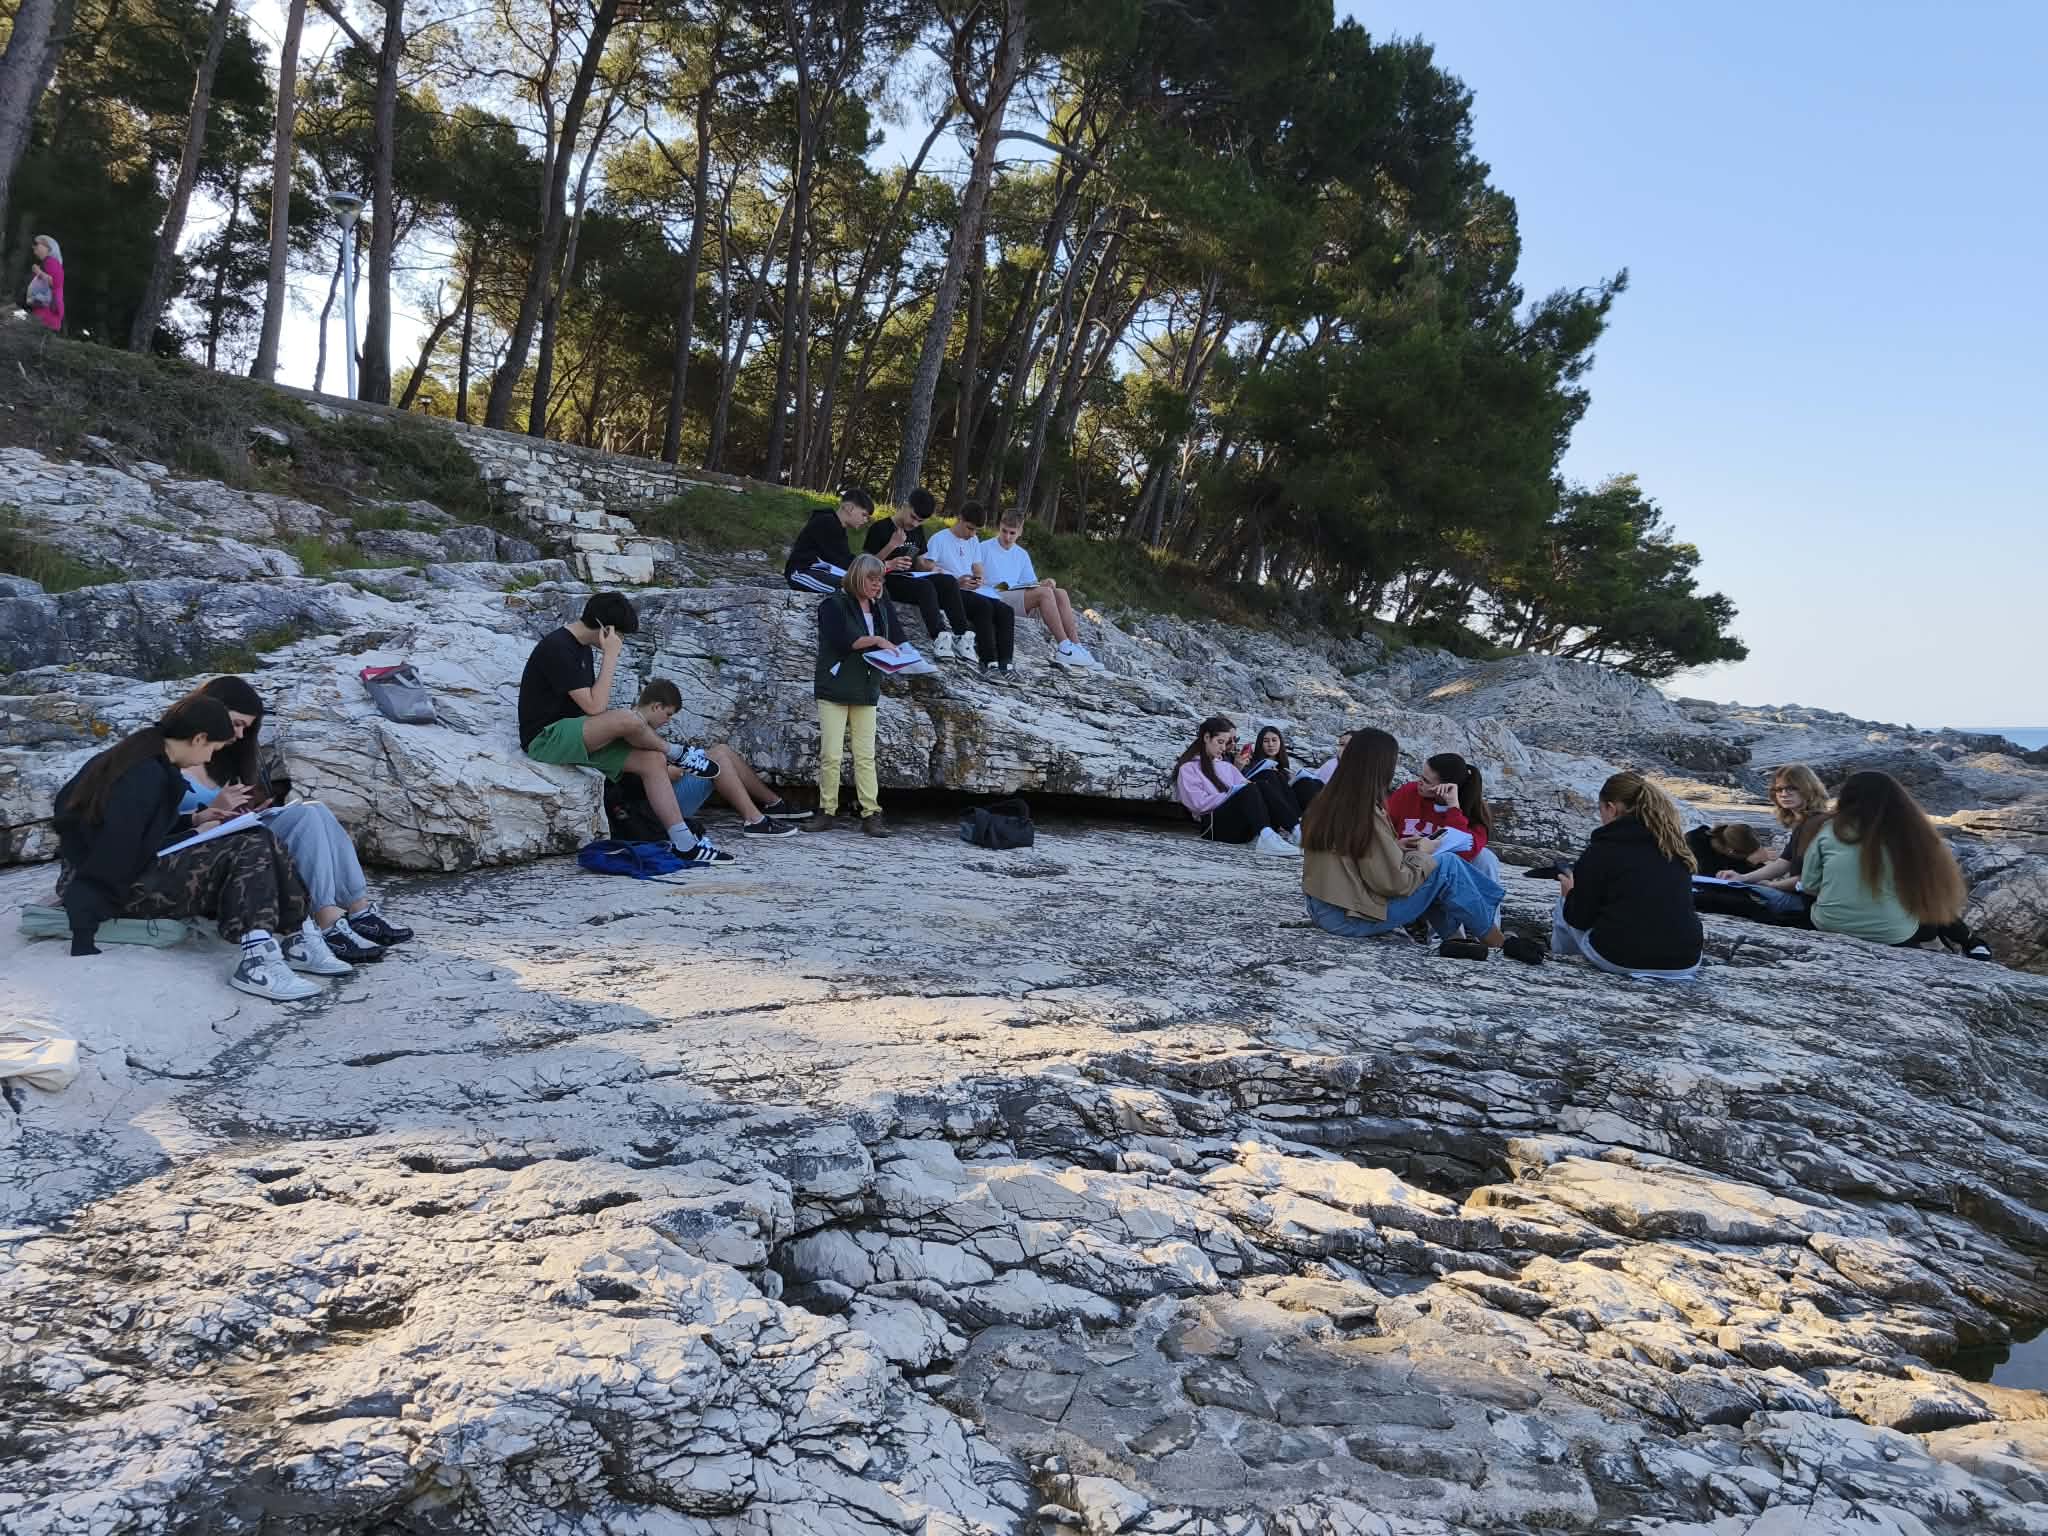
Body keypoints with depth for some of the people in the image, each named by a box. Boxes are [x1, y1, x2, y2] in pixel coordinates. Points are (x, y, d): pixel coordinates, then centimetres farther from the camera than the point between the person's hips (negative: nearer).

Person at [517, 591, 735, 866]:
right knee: (627, 719, -31)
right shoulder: (557, 648, -17)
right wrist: (611, 656, -20)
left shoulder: (581, 647, 13)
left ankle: (686, 846, -11)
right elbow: (594, 706, -24)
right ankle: (676, 753, 2)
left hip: (577, 736, 10)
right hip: (546, 738, -10)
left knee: (652, 760, -7)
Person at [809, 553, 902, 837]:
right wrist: (874, 640, -22)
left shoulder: (882, 608, 12)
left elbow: (899, 640, 11)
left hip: (866, 691, 4)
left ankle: (871, 814, 0)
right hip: (835, 689, -4)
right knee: (831, 755, -3)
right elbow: (841, 640, -19)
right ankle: (828, 812, 7)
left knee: (866, 756, 1)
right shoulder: (834, 605, -5)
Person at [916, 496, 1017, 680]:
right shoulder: (939, 539, -1)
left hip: (972, 592, 7)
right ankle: (989, 663, -34)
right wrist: (957, 582, -18)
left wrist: (978, 579, -5)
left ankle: (1005, 664, -26)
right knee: (984, 606, -34)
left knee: (1006, 611, -19)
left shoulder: (974, 541, 20)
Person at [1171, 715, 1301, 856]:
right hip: (1214, 826, -5)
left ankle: (1296, 828, -42)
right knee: (1249, 791, -31)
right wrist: (1231, 793, -9)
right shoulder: (1188, 768, 9)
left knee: (1265, 784, -21)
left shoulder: (1226, 765, 29)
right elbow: (1199, 804, -6)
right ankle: (1266, 836, -57)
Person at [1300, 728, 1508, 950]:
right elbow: (1394, 882, -17)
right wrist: (1421, 854, 0)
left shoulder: (1326, 802, 4)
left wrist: (1395, 847, 8)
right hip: (1352, 920, -8)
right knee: (1446, 865, -2)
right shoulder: (1368, 815, -20)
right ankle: (1499, 944, 11)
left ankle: (1456, 937, 14)